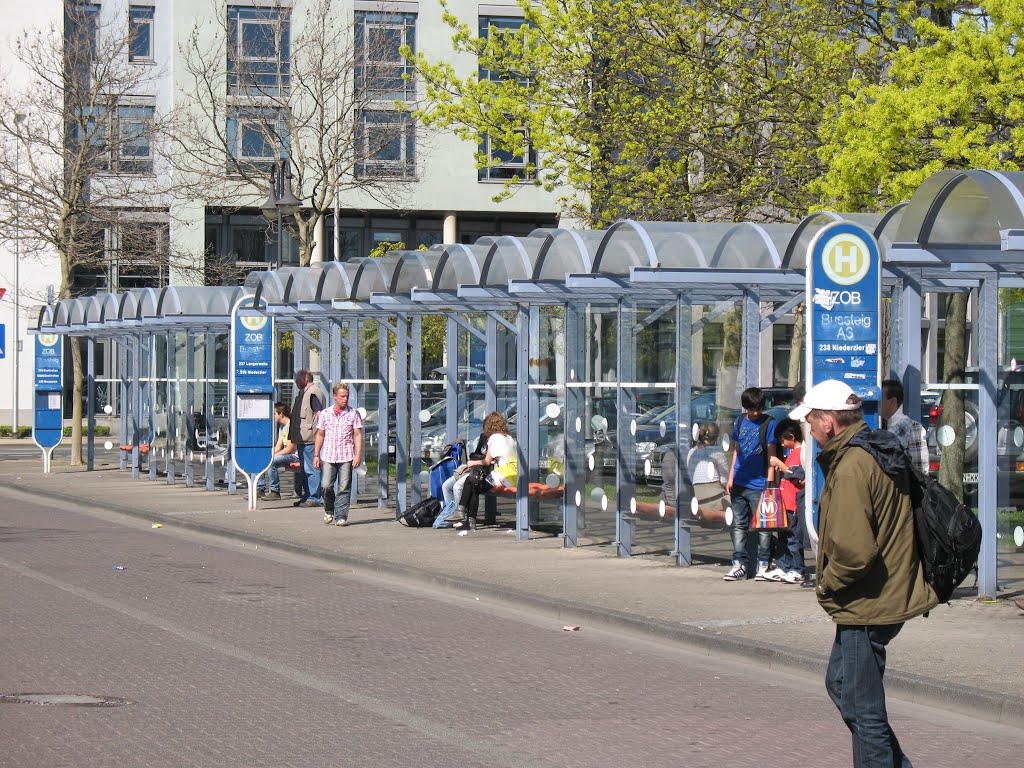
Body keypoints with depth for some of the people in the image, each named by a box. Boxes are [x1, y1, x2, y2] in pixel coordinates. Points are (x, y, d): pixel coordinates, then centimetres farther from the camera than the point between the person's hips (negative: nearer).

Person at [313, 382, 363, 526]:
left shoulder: (354, 414, 4)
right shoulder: (325, 414, 9)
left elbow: (358, 435, 2)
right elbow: (320, 435, 14)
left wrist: (358, 455, -7)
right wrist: (316, 455, 9)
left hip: (346, 457, -1)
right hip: (328, 456, 1)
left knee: (343, 488, -4)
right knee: (326, 486, -6)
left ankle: (341, 517, 1)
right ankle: (329, 511, 17)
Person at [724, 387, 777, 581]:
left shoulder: (768, 423, -4)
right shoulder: (740, 422, 11)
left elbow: (771, 456, -4)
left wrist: (769, 482, -10)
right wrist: (730, 478, 13)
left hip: (758, 485, -5)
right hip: (739, 484, 5)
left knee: (762, 526, -1)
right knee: (739, 525, 7)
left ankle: (763, 565, 6)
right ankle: (739, 564, 12)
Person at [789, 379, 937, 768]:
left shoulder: (852, 466, -22)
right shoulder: (883, 452, 9)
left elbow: (853, 549, -29)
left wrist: (828, 584, -11)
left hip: (865, 605, -10)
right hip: (894, 589, 10)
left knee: (863, 707, -1)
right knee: (840, 684, 22)